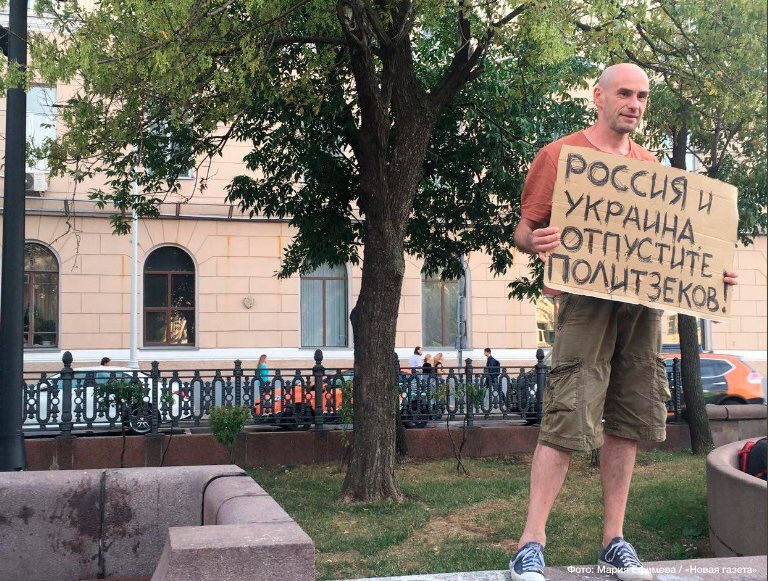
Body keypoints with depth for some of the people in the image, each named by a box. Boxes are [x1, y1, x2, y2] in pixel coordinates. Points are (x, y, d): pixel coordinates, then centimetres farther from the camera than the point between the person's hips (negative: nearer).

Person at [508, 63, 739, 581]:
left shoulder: (649, 164, 19)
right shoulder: (559, 155, 3)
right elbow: (524, 231, 1)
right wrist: (535, 241, -22)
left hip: (643, 301, 6)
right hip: (586, 298, -5)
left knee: (626, 422, 7)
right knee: (568, 420, -12)